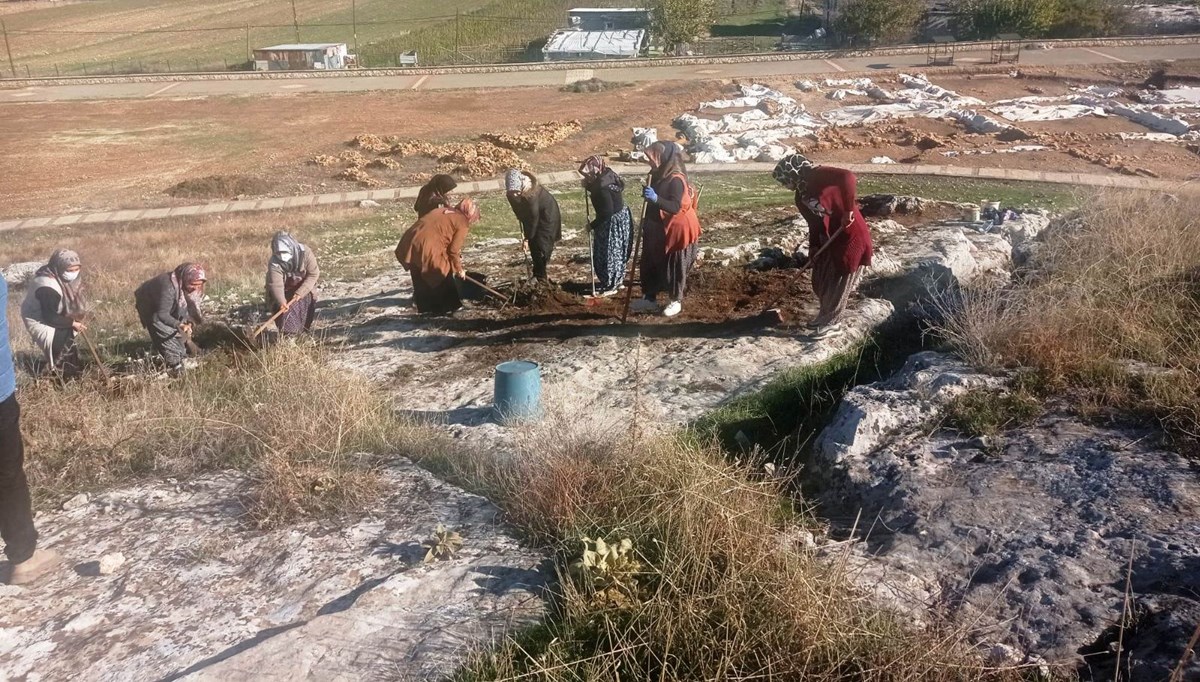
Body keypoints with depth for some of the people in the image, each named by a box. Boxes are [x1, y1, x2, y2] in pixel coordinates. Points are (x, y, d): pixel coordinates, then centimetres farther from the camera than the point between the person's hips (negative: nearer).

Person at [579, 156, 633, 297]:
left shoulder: (603, 187, -28)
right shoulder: (607, 176, 1)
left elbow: (607, 212, -27)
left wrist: (593, 225, -15)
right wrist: (588, 186, 0)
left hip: (613, 222, -10)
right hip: (619, 218, 10)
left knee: (608, 254, 2)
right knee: (615, 253, 19)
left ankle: (610, 286, 14)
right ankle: (616, 282, 31)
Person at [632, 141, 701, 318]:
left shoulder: (676, 179, -22)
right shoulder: (658, 176, 4)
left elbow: (675, 207, -31)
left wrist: (655, 198, -43)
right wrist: (647, 224, 19)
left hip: (675, 230, -9)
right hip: (658, 229, 9)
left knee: (674, 267, 4)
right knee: (650, 264, 12)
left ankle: (676, 301, 18)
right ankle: (649, 298, 24)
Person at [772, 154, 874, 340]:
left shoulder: (819, 176, -18)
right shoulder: (801, 196, 10)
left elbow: (848, 178, -35)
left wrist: (848, 209, -31)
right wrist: (813, 248, 4)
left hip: (851, 238, -9)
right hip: (830, 240, 9)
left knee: (838, 284, 3)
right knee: (820, 282, 16)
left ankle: (830, 324, 17)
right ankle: (826, 315, 36)